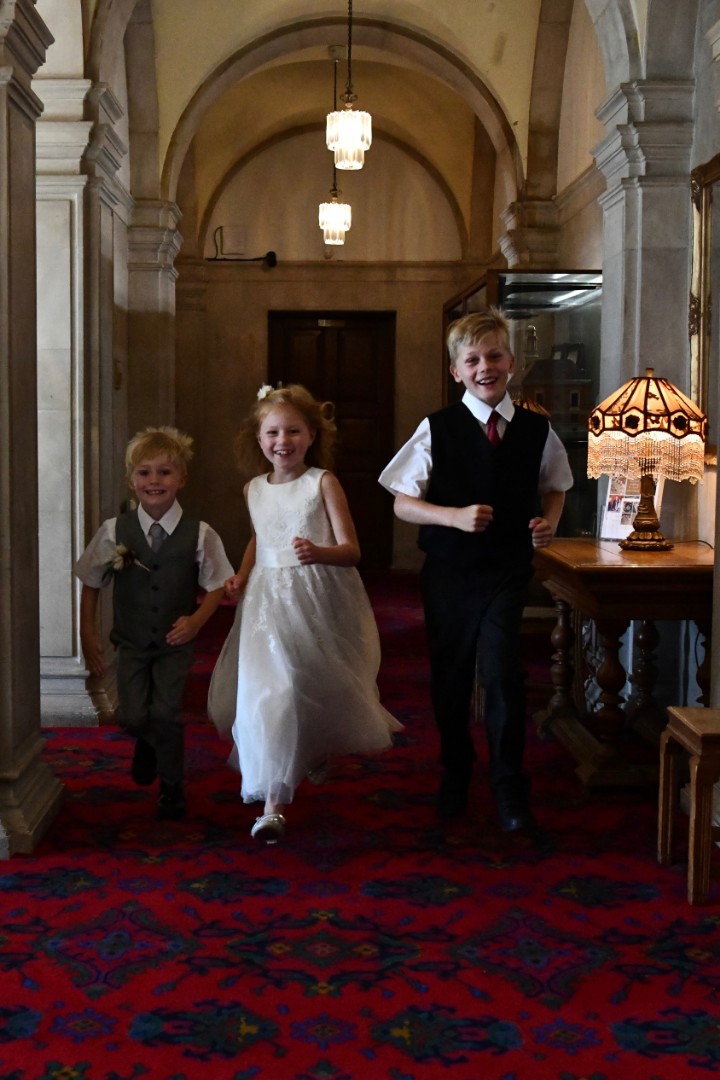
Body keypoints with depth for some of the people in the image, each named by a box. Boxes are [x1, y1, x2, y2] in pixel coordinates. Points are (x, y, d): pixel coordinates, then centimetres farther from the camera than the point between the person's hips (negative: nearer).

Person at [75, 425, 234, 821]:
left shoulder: (199, 535, -13)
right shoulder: (113, 532, -10)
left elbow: (216, 585, -2)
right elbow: (91, 583, 3)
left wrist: (195, 621, -16)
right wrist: (88, 633, 2)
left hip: (175, 641, -1)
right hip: (131, 641, 1)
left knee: (166, 714, -6)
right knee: (131, 717, -3)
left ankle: (172, 790, 19)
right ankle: (148, 744, 37)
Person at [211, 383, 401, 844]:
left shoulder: (323, 483, -7)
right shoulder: (254, 490, 7)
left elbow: (351, 550, -13)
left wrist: (319, 553, -33)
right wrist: (243, 575, 12)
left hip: (318, 601, -2)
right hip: (269, 602, 3)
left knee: (317, 689, 11)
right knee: (269, 692, -10)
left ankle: (319, 750, 48)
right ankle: (273, 802, -5)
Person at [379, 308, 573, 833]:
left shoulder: (537, 430, 0)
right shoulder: (437, 429, -7)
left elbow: (554, 487, 16)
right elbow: (403, 504, -5)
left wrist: (550, 521, -4)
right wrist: (454, 517, -21)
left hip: (508, 572, 0)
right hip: (449, 573, 0)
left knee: (503, 674, -11)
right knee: (451, 677, 13)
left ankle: (510, 790, 5)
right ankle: (455, 776, 36)